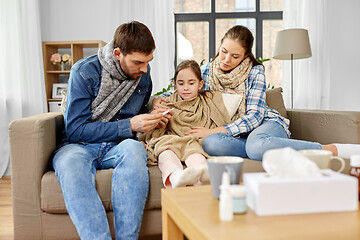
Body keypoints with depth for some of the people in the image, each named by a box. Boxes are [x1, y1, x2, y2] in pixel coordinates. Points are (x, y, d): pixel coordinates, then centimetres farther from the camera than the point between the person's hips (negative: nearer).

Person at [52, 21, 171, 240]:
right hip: (80, 146, -2)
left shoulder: (143, 73, 6)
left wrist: (152, 119, -1)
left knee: (133, 148, -35)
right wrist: (129, 125, -19)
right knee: (70, 160, -38)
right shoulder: (84, 72, -9)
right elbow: (75, 131, -14)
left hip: (118, 147, 2)